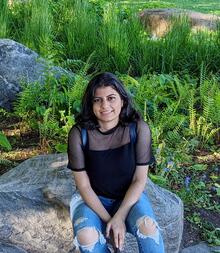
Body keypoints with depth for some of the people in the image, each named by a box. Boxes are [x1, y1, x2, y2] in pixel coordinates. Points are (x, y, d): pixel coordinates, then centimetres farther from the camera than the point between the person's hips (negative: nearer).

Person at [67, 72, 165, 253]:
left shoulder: (139, 128, -17)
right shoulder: (79, 133, -17)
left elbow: (139, 180, -11)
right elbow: (83, 185, -11)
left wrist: (119, 217, -19)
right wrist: (108, 220, -18)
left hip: (129, 197, 0)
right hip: (92, 198, 1)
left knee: (148, 226, -30)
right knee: (86, 236, -28)